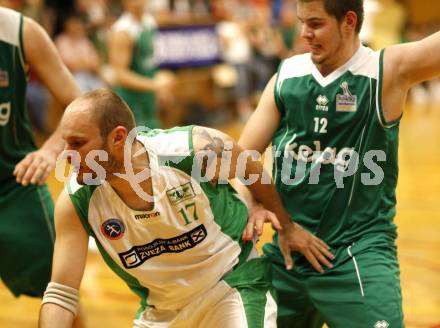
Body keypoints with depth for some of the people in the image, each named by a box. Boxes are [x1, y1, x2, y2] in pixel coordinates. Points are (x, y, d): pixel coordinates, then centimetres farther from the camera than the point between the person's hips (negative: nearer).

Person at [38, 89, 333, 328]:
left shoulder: (196, 150, -25)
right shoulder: (76, 203, -18)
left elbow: (254, 170, -2)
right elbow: (61, 294, -13)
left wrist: (287, 227, 12)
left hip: (233, 285, -3)